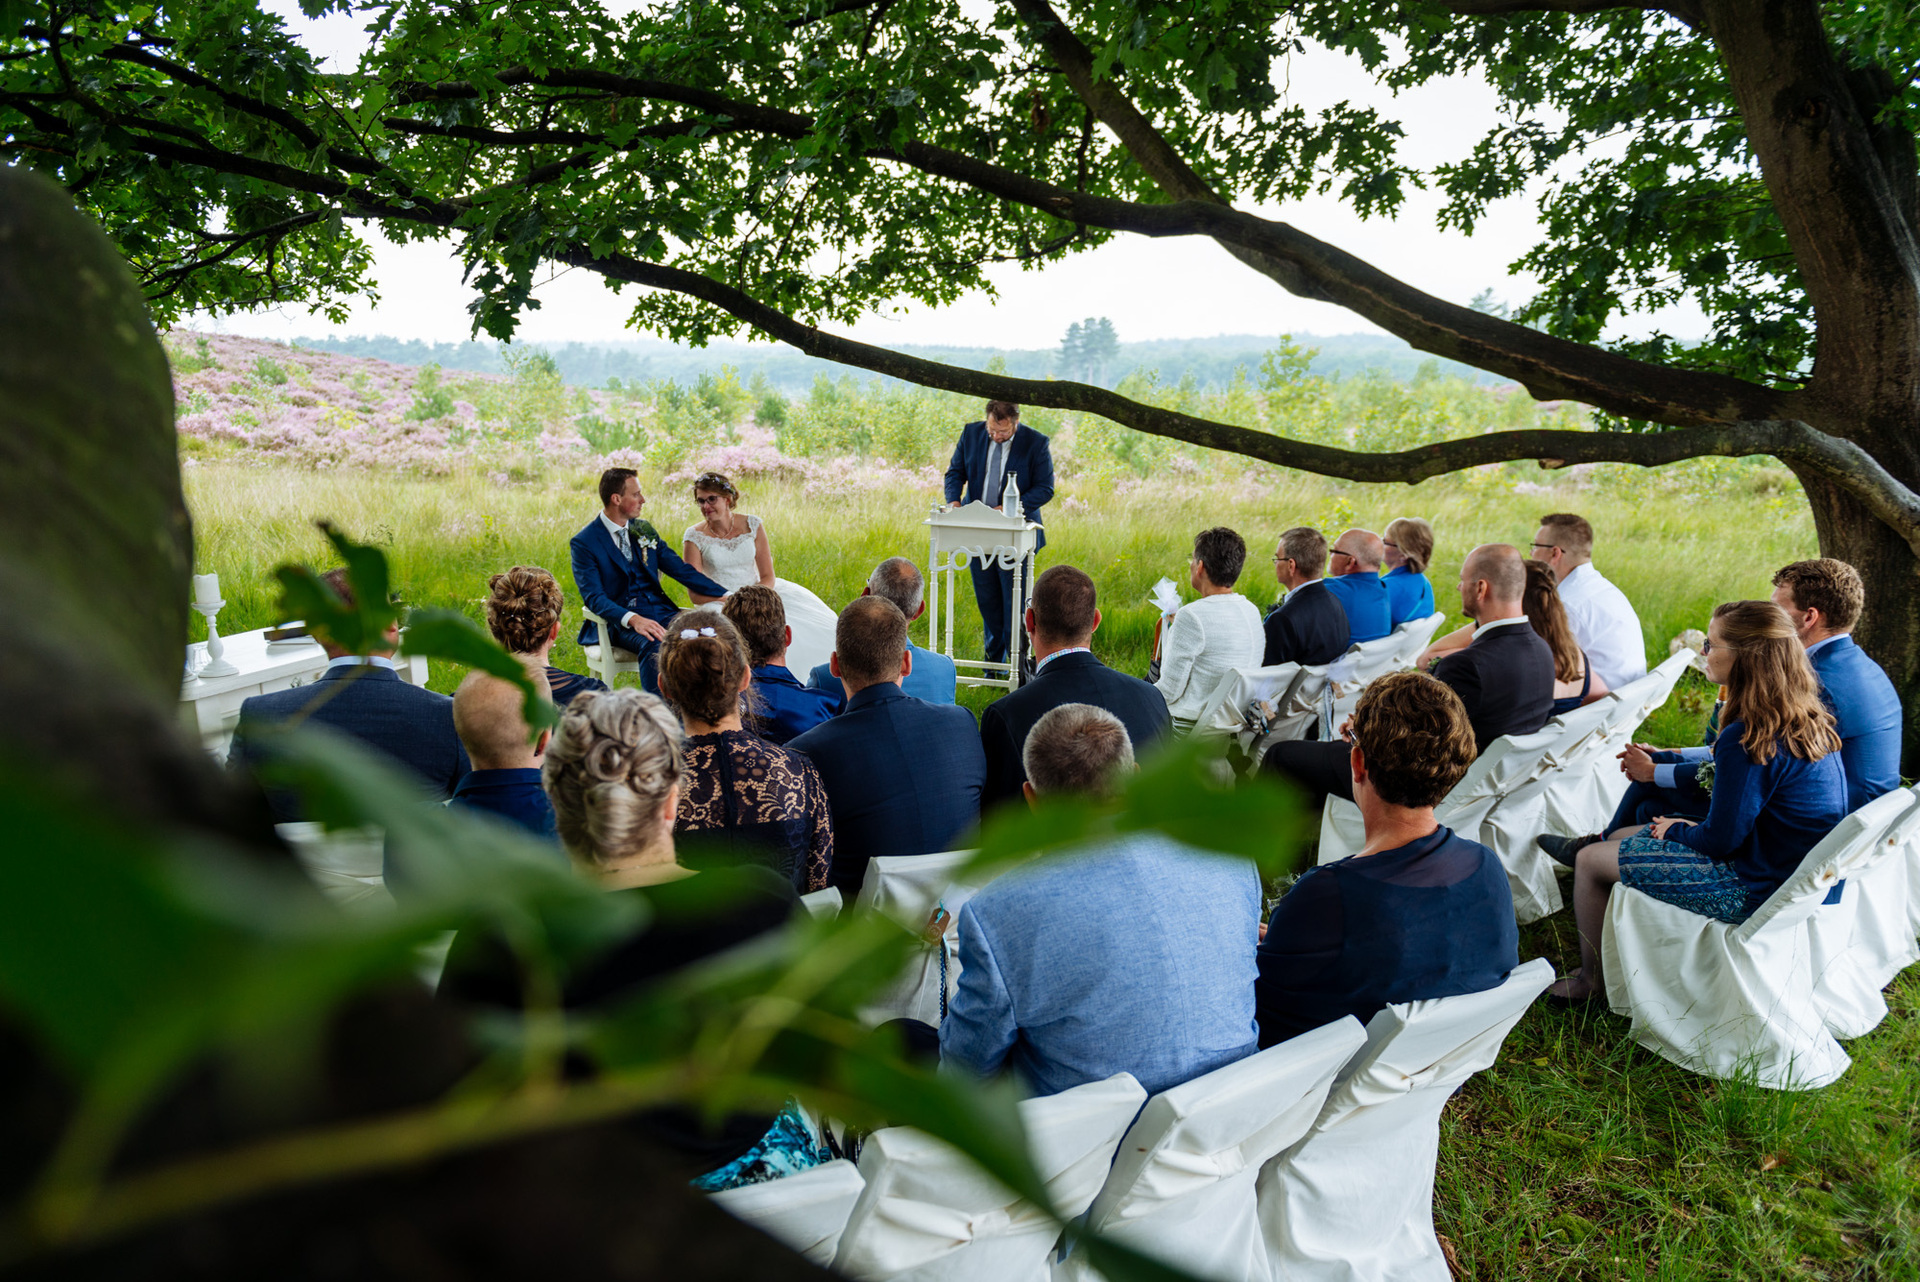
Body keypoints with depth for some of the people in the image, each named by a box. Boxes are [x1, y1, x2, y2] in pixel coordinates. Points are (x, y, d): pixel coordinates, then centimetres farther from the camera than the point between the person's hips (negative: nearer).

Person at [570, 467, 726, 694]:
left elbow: (681, 569, 11)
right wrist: (633, 619, -31)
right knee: (654, 646, -38)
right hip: (619, 621, -5)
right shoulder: (583, 543, -3)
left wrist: (728, 596, 0)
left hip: (659, 610, 5)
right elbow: (594, 597, -12)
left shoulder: (644, 531, 15)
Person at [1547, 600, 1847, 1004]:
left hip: (1754, 887, -10)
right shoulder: (1807, 718, 0)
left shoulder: (1746, 738, -29)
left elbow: (1720, 839, -23)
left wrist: (1675, 830, -1)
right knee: (1619, 838, 20)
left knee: (1590, 861, -1)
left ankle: (1591, 978, 18)